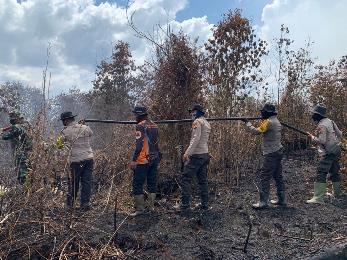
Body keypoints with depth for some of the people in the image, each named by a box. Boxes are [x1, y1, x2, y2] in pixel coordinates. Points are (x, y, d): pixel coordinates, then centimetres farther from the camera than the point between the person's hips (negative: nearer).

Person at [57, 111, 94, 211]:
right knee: (87, 182, 7)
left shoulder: (65, 132, -4)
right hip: (89, 158, 2)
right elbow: (91, 134, 24)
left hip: (76, 160, -2)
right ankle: (85, 203, 6)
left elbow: (59, 144, 9)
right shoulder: (85, 128, 3)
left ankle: (70, 204, 21)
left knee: (74, 183, 10)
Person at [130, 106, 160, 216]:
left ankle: (139, 208, 2)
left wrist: (134, 160, -16)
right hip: (154, 159, 8)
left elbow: (139, 144, -18)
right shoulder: (154, 125, 11)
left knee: (137, 185, 0)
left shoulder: (140, 126, -12)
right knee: (152, 184, 14)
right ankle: (151, 207, 20)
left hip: (143, 160, -8)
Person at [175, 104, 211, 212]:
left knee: (186, 178, -4)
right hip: (205, 154, 9)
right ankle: (204, 204, 14)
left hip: (196, 155, -9)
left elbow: (196, 138, -20)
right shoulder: (207, 123, 18)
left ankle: (185, 204, -3)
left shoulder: (198, 121, -9)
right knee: (203, 180, 11)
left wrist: (188, 152, -24)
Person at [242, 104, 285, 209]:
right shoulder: (277, 122, 14)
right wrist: (262, 121, 15)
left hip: (271, 154, -10)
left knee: (265, 177, -7)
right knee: (278, 176, 15)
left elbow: (256, 131, -13)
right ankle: (281, 199, 21)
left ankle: (263, 202, -6)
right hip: (278, 152, 10)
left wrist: (247, 123, -1)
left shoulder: (269, 122, -15)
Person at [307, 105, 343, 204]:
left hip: (328, 154, -10)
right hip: (336, 151, 10)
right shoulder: (330, 121, 9)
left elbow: (321, 141, -23)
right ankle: (337, 193, 35)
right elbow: (339, 134, 14)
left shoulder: (321, 126, -17)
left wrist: (312, 137, -8)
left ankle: (318, 197, -16)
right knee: (334, 172, 21)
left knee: (321, 174, -12)